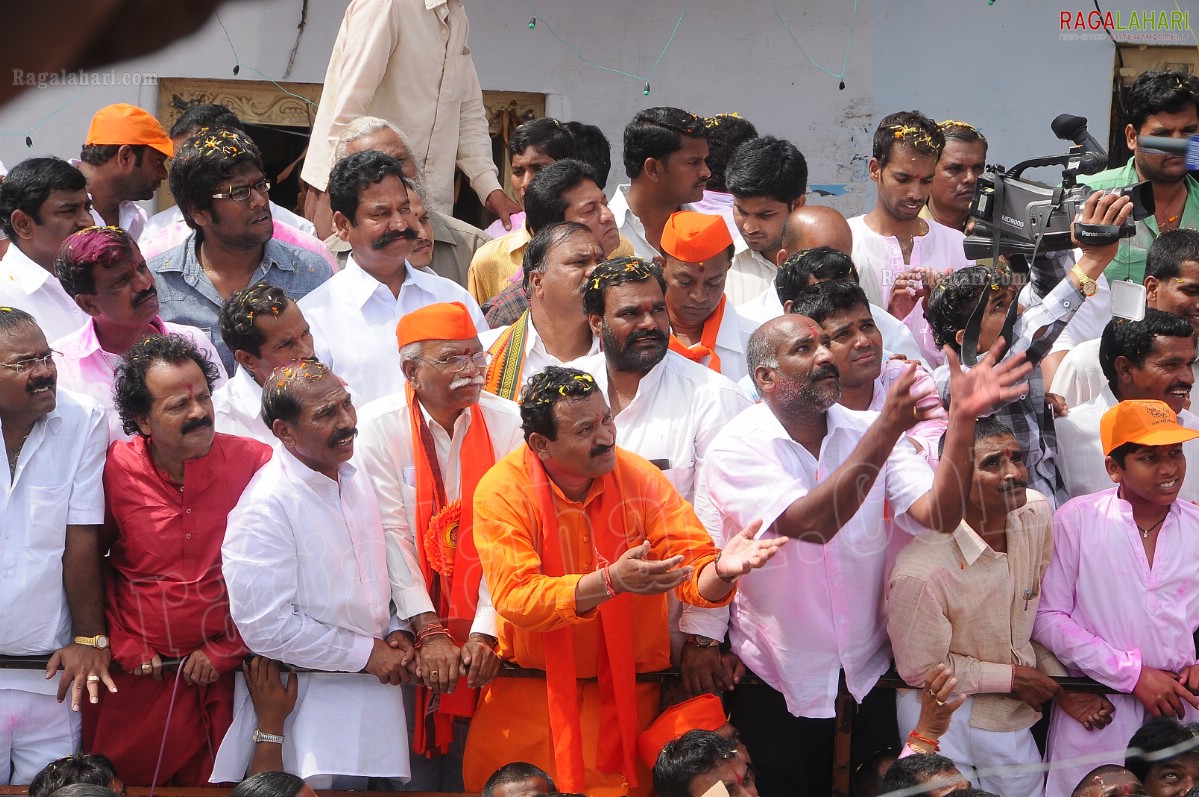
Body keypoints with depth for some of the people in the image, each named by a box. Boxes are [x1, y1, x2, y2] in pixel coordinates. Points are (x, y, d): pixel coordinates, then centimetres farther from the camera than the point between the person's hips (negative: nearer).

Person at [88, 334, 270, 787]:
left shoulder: (253, 463, -8)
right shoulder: (114, 471, -6)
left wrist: (225, 653, -5)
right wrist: (123, 646, 3)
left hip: (228, 677, 0)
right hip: (138, 681, 0)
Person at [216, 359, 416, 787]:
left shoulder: (356, 476, 7)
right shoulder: (266, 506, -18)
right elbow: (265, 626, -21)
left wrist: (394, 632, 2)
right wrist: (366, 653, -15)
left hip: (375, 688, 7)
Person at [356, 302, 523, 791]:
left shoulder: (506, 422, -3)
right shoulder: (379, 426, -8)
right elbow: (391, 535, -12)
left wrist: (486, 632, -14)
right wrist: (430, 632, -17)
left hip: (485, 637, 2)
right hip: (409, 629, -2)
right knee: (417, 772, 1)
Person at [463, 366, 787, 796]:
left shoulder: (640, 478, -6)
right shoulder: (503, 489, -13)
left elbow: (694, 572, -9)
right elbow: (515, 597, -22)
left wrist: (720, 570, -34)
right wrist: (611, 581, -34)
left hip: (628, 692, 2)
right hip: (529, 692, -1)